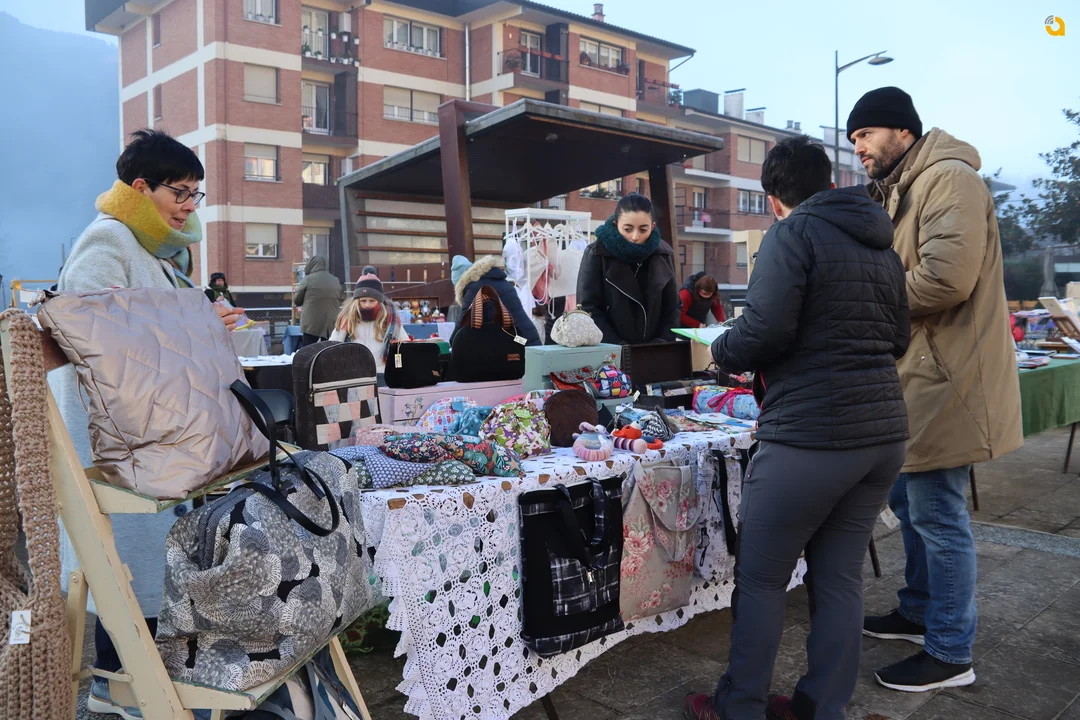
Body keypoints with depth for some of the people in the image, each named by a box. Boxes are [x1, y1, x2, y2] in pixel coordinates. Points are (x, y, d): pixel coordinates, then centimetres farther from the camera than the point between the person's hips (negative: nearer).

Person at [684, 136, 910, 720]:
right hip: (884, 433, 8)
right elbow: (898, 340, 18)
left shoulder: (793, 234, -9)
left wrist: (722, 353, 0)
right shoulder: (882, 244, 14)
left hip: (809, 437, -7)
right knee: (839, 577, 15)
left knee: (761, 579, 7)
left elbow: (764, 331, -19)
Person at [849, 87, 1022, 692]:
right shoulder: (901, 191, 19)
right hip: (917, 375, 10)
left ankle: (951, 655, 11)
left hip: (945, 380, -10)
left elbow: (946, 278, -26)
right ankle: (920, 613, 35)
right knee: (909, 500, 19)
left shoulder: (948, 180, -14)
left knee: (937, 514, -3)